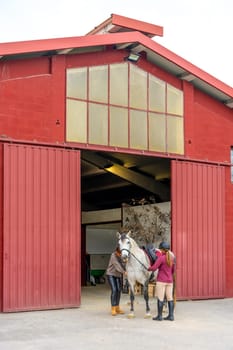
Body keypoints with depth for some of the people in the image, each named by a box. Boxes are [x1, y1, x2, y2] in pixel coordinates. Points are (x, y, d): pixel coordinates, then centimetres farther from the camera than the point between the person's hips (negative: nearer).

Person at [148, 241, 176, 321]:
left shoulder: (161, 257, -13)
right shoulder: (172, 258, 7)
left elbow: (154, 268, -17)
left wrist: (147, 268, 0)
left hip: (161, 281, -6)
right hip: (170, 281, 6)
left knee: (160, 298, -1)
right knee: (170, 298, 8)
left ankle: (159, 316, 2)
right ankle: (171, 316, 9)